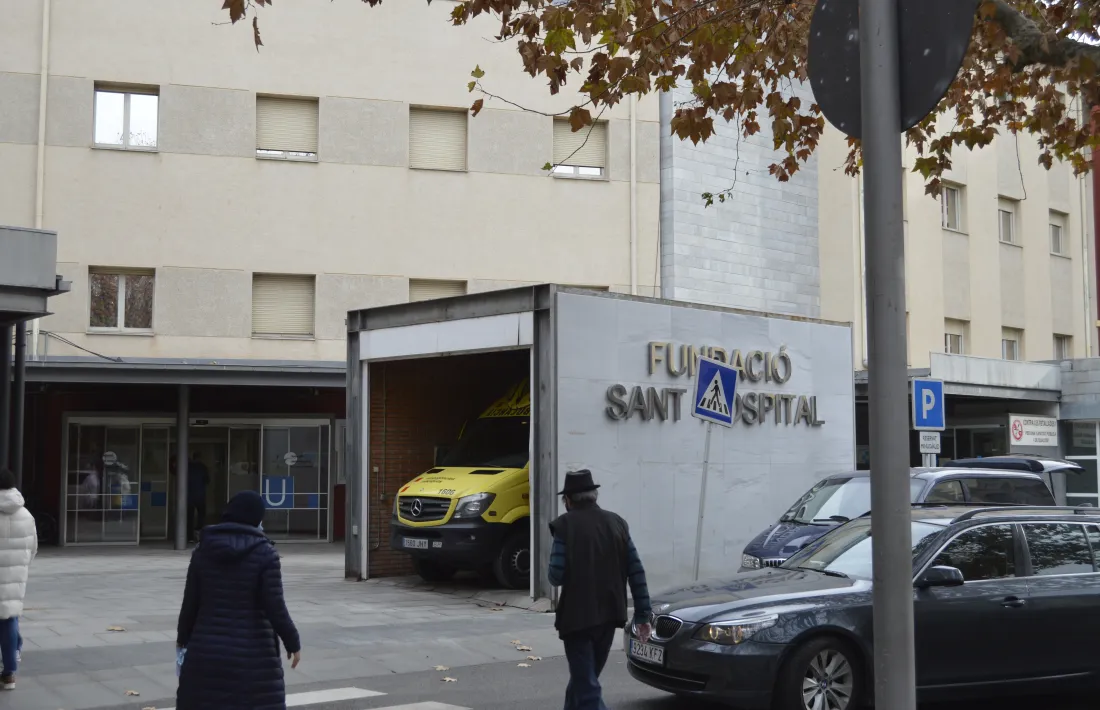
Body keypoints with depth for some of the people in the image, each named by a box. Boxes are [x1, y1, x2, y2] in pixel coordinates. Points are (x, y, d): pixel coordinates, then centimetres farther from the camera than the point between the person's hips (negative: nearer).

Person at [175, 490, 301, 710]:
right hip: (252, 655, -4)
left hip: (207, 652, 4)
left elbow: (190, 602, 4)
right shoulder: (265, 553, -10)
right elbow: (274, 607, -13)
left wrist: (183, 638, 18)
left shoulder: (204, 550, 2)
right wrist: (292, 642, -1)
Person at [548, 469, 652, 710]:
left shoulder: (565, 525, -9)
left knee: (586, 685, -3)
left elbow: (556, 576, -15)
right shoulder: (616, 522, 6)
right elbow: (636, 571, 2)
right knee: (585, 677, 23)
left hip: (577, 616, -6)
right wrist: (643, 613, 5)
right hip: (608, 615, 6)